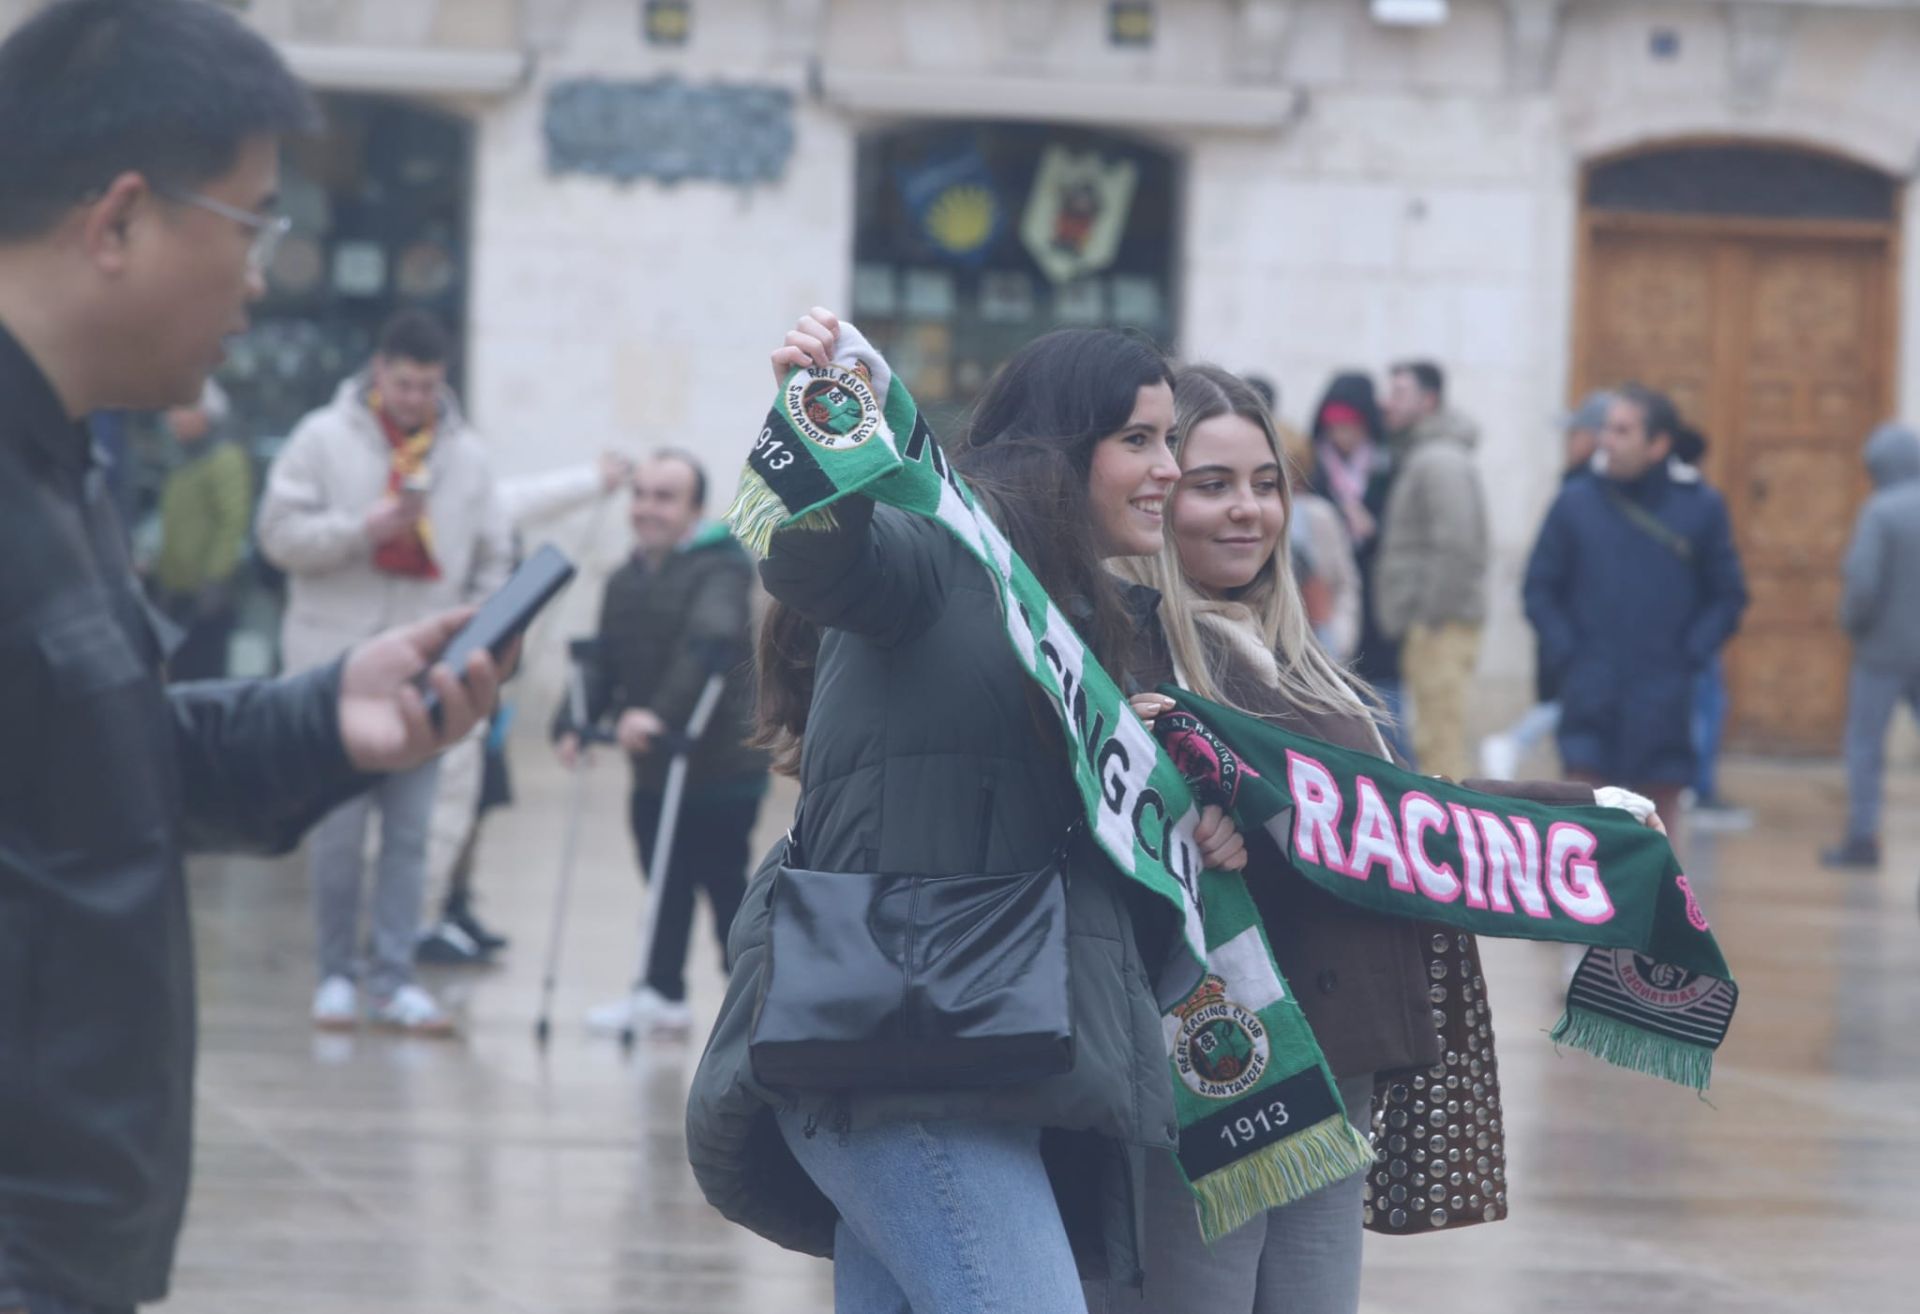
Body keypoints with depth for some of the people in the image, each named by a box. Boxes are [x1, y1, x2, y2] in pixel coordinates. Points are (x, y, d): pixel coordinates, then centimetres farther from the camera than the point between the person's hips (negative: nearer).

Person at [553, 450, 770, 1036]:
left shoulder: (720, 571, -14)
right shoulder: (625, 581, 12)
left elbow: (708, 645, -29)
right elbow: (605, 663, 11)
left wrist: (659, 713, -39)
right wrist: (574, 724, -5)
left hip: (720, 770, -7)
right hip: (654, 768, 7)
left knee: (724, 883, -3)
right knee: (664, 883, 14)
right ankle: (663, 993, 24)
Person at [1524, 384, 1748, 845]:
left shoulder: (1701, 509, 1)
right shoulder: (1575, 503, 2)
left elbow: (1728, 597, 5)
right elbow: (1539, 589, 6)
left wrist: (1689, 656, -7)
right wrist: (1565, 653, -6)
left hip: (1663, 702, 0)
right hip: (1590, 698, 0)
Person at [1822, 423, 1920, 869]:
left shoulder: (1880, 512, -14)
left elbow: (1862, 581, -20)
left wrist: (1852, 621, -2)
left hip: (1883, 647, -5)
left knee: (1864, 742, 4)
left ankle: (1862, 837, 1)